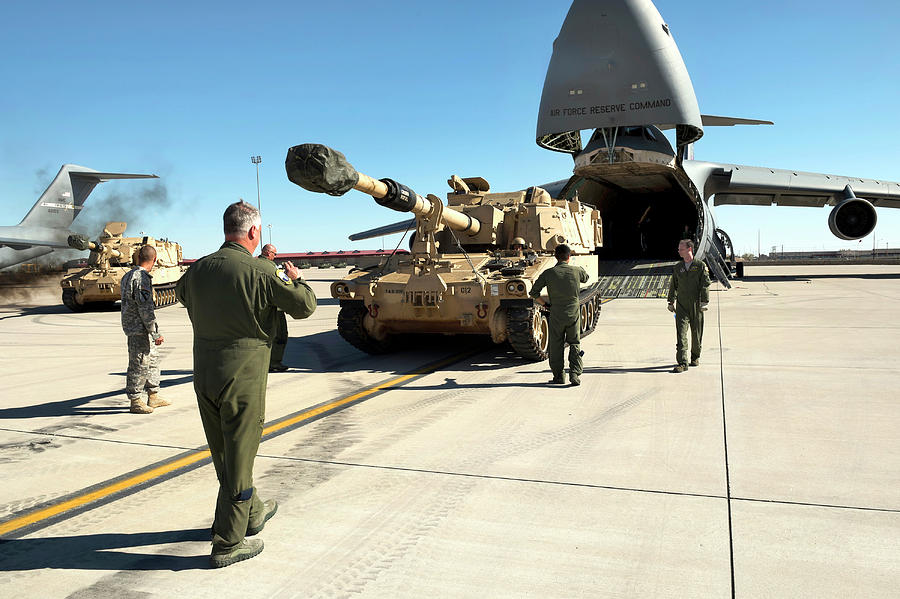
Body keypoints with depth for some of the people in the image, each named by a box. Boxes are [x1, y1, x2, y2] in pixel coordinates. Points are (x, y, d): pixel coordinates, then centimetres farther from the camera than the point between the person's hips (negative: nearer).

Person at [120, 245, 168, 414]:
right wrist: (156, 333, -19)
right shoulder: (142, 278, -20)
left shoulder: (128, 275, 12)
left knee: (153, 359, 17)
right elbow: (146, 309, -23)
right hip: (139, 329, -10)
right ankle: (135, 402, 7)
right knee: (139, 365, -2)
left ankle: (153, 397, 25)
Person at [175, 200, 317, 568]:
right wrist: (296, 279, 11)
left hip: (204, 375, 7)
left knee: (226, 454, 20)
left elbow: (181, 293, 25)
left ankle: (252, 513, 41)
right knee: (238, 459, 5)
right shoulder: (260, 273, -17)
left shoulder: (199, 268, 2)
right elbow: (305, 306, -7)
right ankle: (227, 544, 14)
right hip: (243, 377, -7)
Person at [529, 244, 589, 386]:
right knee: (575, 344, 11)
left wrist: (545, 304, 7)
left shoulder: (548, 273, -6)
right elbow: (586, 278, 22)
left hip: (556, 315, -1)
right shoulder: (577, 271, -2)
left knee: (556, 346, 10)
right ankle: (575, 373, -2)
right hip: (574, 313, 1)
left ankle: (559, 375, 12)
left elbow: (534, 293, -5)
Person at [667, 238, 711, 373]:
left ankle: (695, 357, 30)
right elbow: (673, 285, 16)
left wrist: (704, 302, -13)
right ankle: (682, 363, -11)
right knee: (681, 334, -9)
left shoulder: (701, 266, -1)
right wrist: (671, 301, 12)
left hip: (696, 306, -2)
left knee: (697, 334, 9)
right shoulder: (678, 267, 9)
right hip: (681, 306, 2)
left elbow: (705, 285, -5)